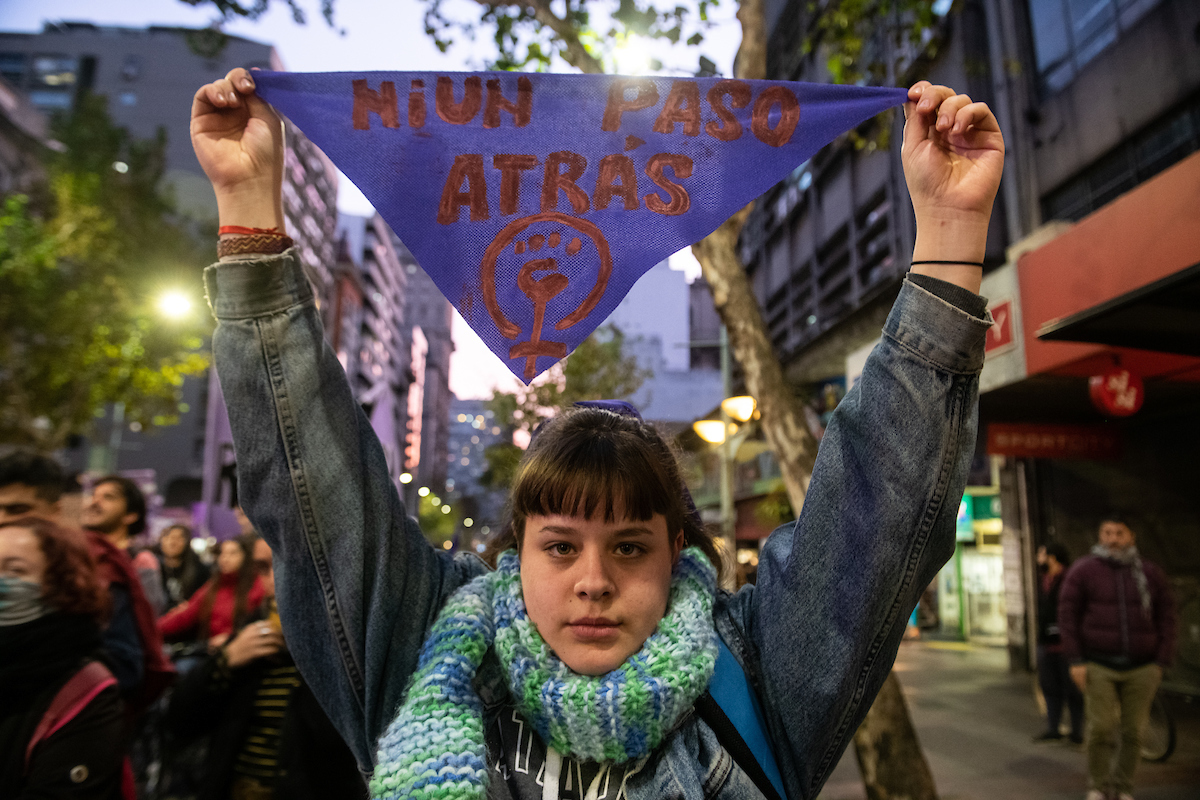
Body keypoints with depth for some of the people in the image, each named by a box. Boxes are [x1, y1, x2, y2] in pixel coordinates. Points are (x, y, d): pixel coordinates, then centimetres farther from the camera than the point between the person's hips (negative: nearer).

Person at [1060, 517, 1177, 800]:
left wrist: (1161, 662, 3)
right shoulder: (1082, 571, 1)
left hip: (1141, 668, 2)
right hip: (1098, 665, -2)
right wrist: (1075, 661, -5)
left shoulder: (1151, 573, 8)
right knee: (1101, 729, -5)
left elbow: (1166, 618, 10)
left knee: (1133, 732, 5)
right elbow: (1068, 616, 0)